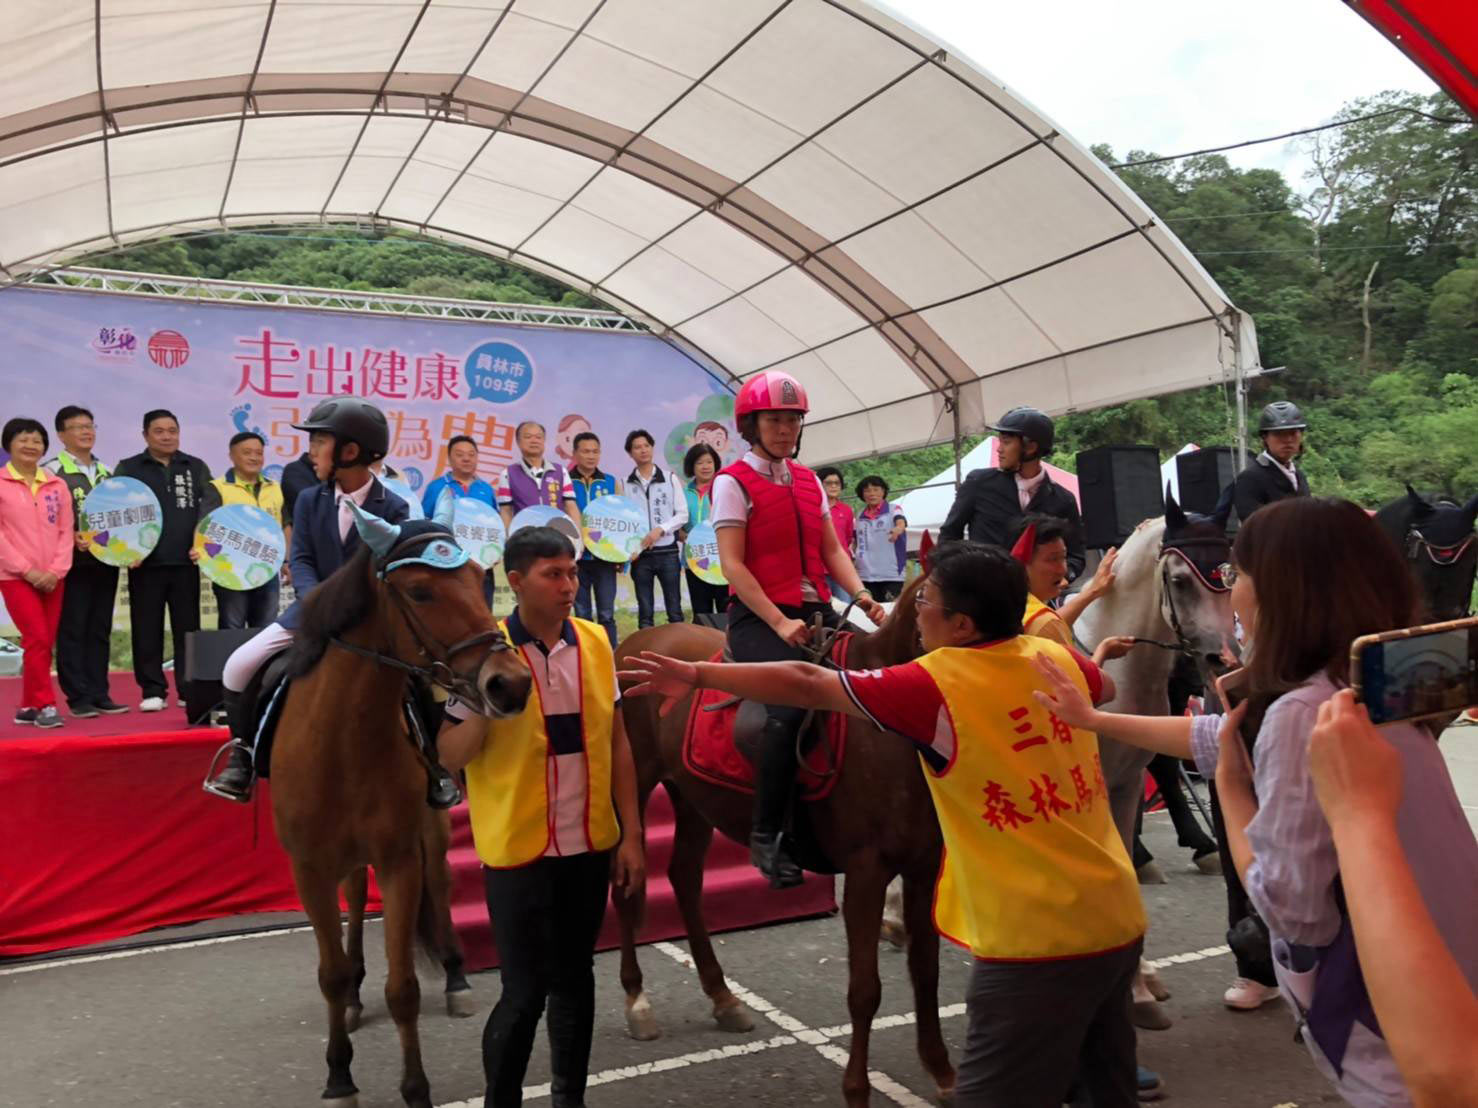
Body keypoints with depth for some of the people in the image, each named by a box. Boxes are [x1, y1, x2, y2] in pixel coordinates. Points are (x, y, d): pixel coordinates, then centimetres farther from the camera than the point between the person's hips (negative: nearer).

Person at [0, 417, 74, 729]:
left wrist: (56, 571, -6)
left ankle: (28, 707, 16)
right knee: (38, 639, -12)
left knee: (45, 643, 5)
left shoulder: (57, 485, 9)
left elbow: (66, 530, 7)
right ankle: (44, 705, -4)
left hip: (52, 578, 4)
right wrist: (27, 570, -12)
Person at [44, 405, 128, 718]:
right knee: (72, 631, -1)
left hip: (106, 560, 6)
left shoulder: (105, 472, 16)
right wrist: (72, 537, -22)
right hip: (73, 562, -6)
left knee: (100, 630, 8)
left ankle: (99, 695, 13)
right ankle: (78, 698, 2)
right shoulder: (52, 471, -3)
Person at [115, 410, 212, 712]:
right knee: (147, 629, 2)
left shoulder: (196, 468, 11)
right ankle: (153, 691, 9)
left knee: (187, 627, 4)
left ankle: (190, 689, 10)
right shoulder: (128, 469, 7)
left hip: (185, 562, 1)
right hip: (145, 563, -1)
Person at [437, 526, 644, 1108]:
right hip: (518, 849, -4)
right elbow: (451, 754, -9)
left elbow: (617, 742, 5)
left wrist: (631, 836, 4)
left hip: (590, 845, 4)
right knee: (525, 992, 4)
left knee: (575, 980, 17)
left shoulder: (596, 642, -1)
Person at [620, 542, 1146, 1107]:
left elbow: (808, 684, -9)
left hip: (1037, 940, -8)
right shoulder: (1057, 657, 5)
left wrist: (699, 674, -2)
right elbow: (1107, 688, 29)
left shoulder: (936, 685, -14)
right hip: (1119, 921, 8)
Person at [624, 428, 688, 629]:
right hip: (640, 554, 0)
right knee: (645, 613, 5)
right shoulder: (626, 484, 4)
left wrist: (660, 529, -12)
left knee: (674, 610, 3)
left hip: (668, 552, 0)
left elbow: (682, 515, 3)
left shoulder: (670, 479, 5)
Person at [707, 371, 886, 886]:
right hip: (759, 617, -6)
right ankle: (765, 835, -13)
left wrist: (862, 597, -3)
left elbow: (832, 550, 14)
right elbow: (732, 564, -10)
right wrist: (779, 623, -18)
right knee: (791, 707, -28)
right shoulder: (733, 482, -2)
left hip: (816, 611, 6)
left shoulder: (808, 481, 16)